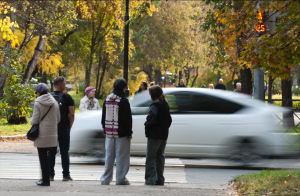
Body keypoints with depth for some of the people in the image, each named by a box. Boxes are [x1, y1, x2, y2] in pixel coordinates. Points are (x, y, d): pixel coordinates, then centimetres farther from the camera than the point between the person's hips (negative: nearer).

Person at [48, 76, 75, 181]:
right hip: (64, 128, -2)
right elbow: (72, 114, -8)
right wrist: (69, 127, 3)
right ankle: (66, 175, 4)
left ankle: (50, 175, 7)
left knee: (51, 152, 7)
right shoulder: (67, 97, -4)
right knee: (64, 152, 4)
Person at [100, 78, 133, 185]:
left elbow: (103, 116, 15)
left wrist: (105, 130, 21)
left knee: (109, 156, 11)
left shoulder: (107, 99, 9)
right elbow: (127, 118, -11)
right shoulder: (123, 100, -11)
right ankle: (120, 179, 1)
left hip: (109, 133, 6)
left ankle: (105, 179, 11)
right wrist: (129, 133, -5)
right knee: (122, 156, 1)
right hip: (121, 133, -6)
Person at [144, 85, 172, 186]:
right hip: (164, 135, 8)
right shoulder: (165, 105, 12)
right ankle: (160, 179, 15)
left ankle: (150, 179, -4)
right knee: (160, 157, 13)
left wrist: (147, 124, -11)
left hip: (154, 135, -8)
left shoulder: (155, 105, -14)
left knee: (151, 158, -2)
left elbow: (153, 116, -28)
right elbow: (169, 120, 17)